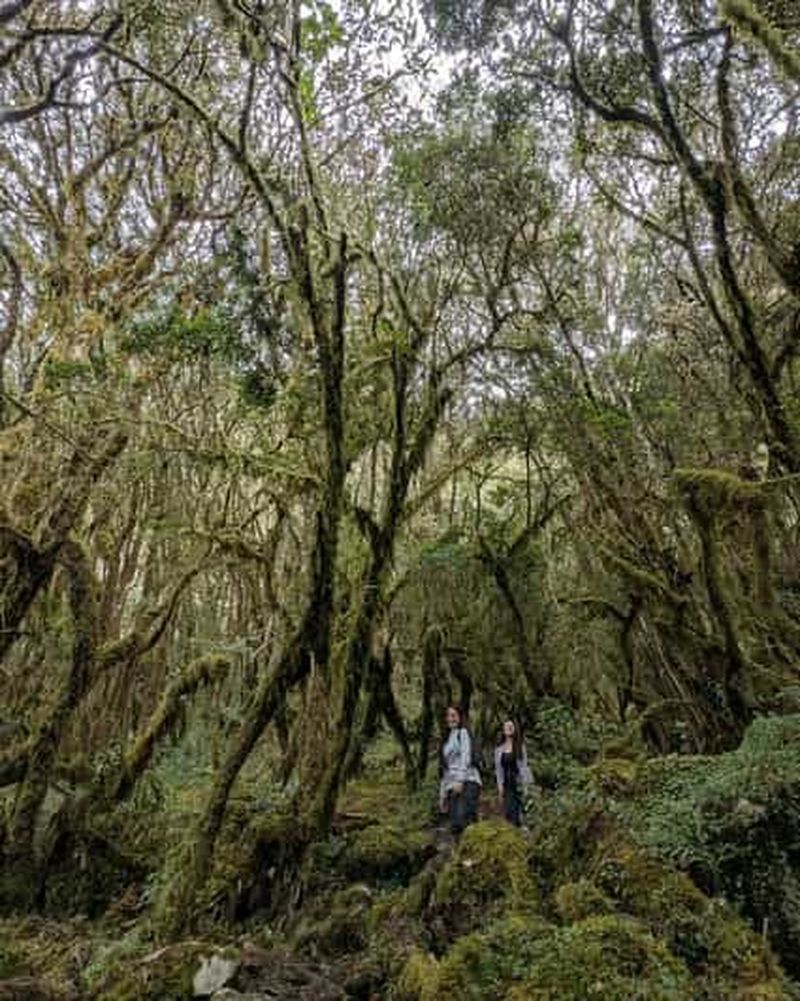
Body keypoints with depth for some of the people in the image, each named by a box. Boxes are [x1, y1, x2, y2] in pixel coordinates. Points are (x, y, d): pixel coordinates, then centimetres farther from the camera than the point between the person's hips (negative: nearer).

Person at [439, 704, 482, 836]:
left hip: (467, 782, -7)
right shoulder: (446, 740, 25)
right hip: (452, 786, 7)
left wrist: (459, 780, -19)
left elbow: (466, 757, -7)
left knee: (464, 821, -22)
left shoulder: (463, 732, 7)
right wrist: (442, 794, 19)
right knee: (455, 826, -4)